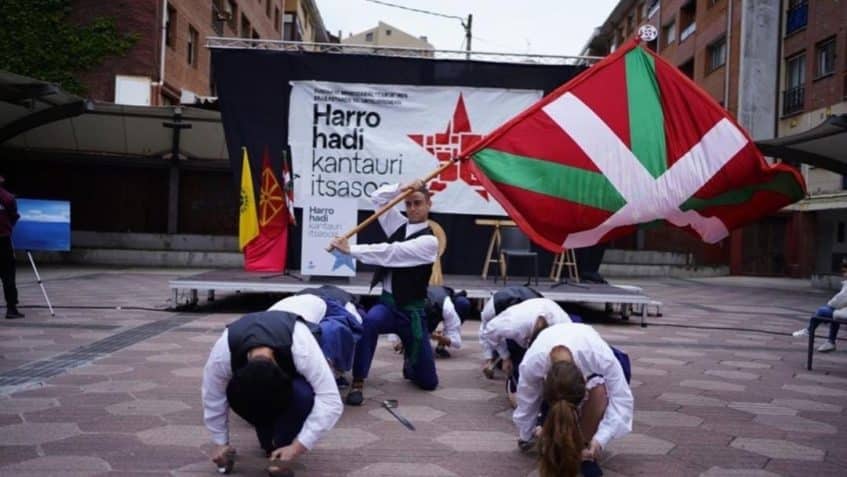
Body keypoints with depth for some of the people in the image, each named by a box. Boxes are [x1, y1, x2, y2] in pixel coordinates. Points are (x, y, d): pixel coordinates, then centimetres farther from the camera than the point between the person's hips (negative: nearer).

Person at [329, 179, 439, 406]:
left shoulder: (429, 241, -13)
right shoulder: (400, 226, 6)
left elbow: (391, 253, -24)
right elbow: (378, 197, 10)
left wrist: (350, 249, -26)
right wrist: (402, 188, -8)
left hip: (411, 311, -3)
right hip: (387, 303, 3)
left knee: (428, 381, 4)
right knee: (370, 320, -38)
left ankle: (409, 361, 41)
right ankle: (357, 384, -27)